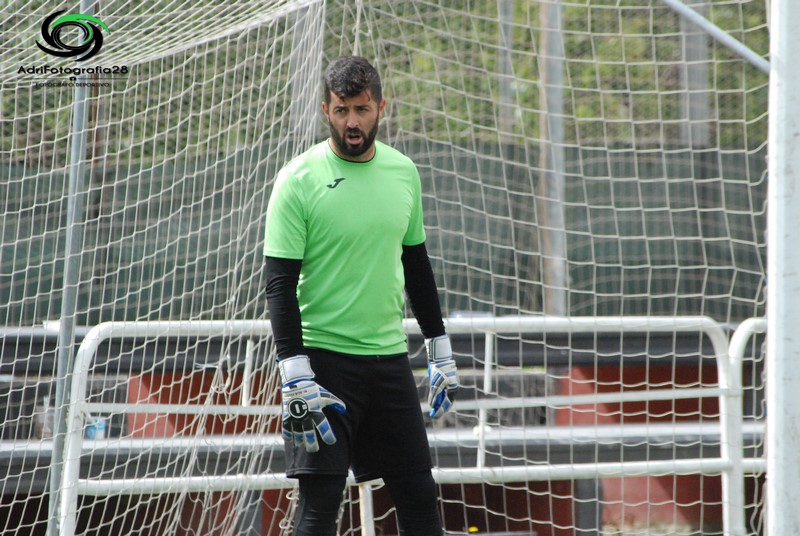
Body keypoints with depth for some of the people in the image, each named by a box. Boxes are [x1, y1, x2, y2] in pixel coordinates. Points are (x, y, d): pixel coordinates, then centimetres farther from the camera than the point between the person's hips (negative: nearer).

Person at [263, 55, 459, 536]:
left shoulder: (403, 172, 8)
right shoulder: (300, 180, -9)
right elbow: (281, 284, -12)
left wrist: (441, 353, 17)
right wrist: (296, 380, -19)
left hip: (390, 358, 5)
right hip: (324, 359, -5)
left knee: (419, 496, 7)